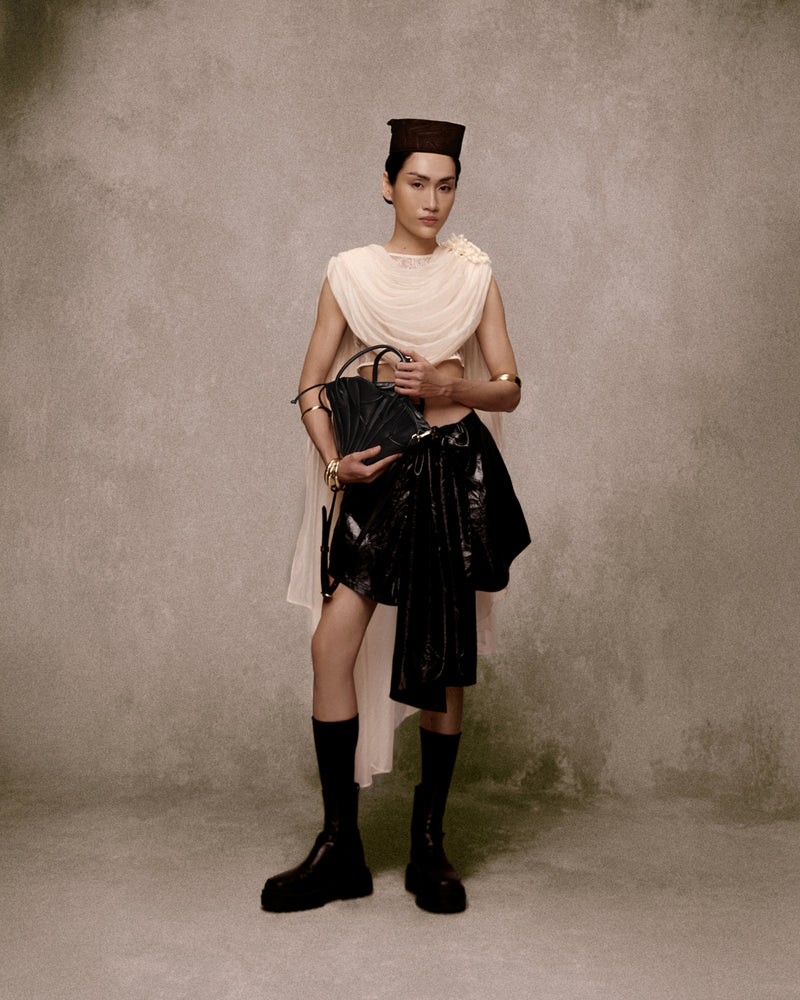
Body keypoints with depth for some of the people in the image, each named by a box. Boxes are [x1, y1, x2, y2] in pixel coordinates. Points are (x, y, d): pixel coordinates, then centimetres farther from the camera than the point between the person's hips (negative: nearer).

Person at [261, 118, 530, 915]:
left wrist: (450, 385, -13)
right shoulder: (350, 273, 4)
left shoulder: (474, 276, 6)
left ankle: (429, 842, 18)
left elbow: (510, 388, 6)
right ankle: (340, 847, 2)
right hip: (379, 474, 0)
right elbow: (311, 387, 4)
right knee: (333, 643, -12)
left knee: (445, 659, 4)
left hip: (458, 473, 1)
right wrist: (334, 459, -13)